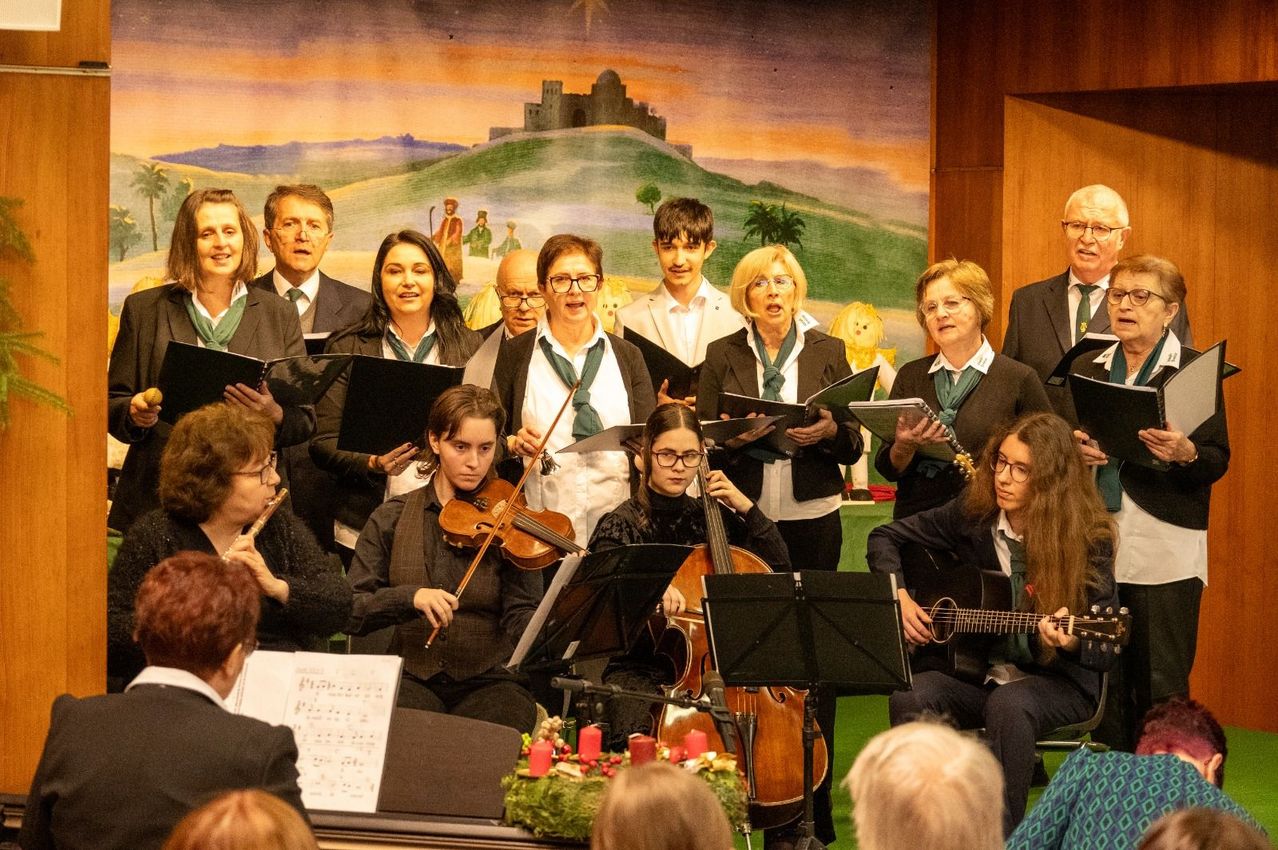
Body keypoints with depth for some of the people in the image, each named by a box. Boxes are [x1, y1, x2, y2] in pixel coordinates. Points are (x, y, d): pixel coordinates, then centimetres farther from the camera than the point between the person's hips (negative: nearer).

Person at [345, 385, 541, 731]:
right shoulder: (391, 520, 5)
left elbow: (520, 620, -8)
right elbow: (351, 613, -2)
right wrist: (410, 597, -20)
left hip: (489, 680, 0)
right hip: (411, 678, 0)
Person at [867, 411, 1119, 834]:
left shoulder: (1088, 540, -11)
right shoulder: (973, 515, -1)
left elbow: (1105, 650, -11)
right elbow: (885, 538, 13)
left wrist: (1071, 643, -34)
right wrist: (899, 597, -4)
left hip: (1055, 680, -3)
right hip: (974, 669, 3)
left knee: (1008, 705, -38)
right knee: (909, 699, -28)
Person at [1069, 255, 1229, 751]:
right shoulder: (1086, 369, 15)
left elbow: (1217, 461, -3)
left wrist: (1185, 453, -23)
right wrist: (1074, 449, -7)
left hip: (1165, 547, -4)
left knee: (1161, 685, -4)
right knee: (1104, 680, 5)